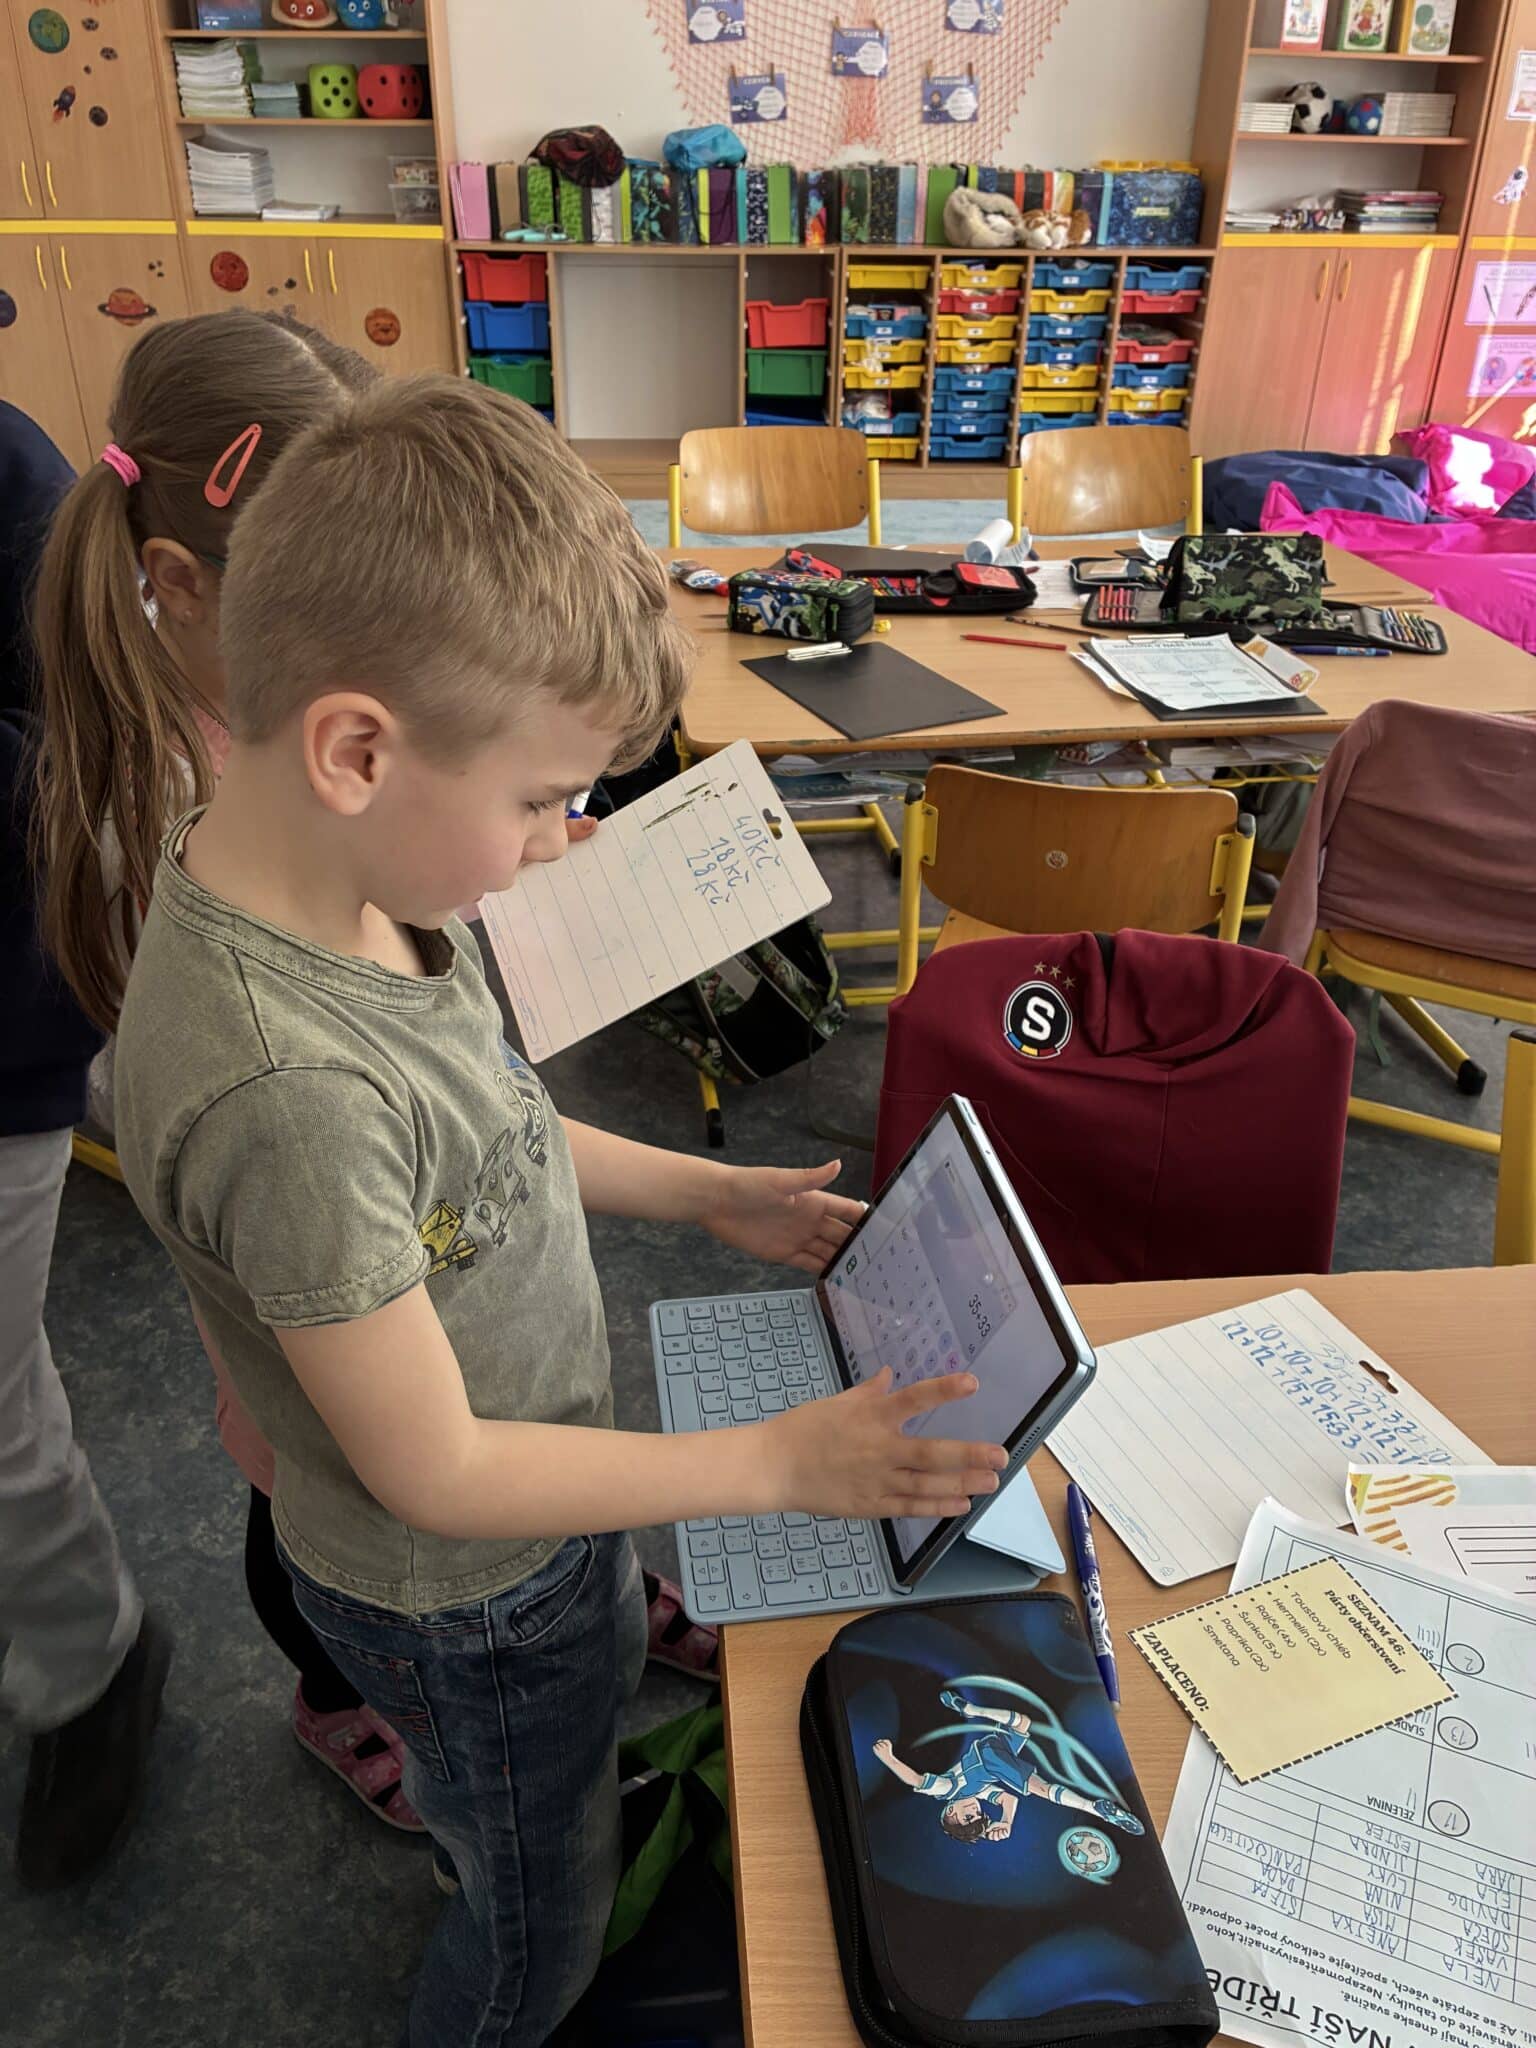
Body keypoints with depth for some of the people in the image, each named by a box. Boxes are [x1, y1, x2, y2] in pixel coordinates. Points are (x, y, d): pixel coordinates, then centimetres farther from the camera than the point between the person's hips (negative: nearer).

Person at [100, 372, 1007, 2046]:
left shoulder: (356, 871, -15)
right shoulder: (280, 1090, -41)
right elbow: (436, 1470, -29)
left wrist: (703, 1192, 3)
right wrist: (780, 1463, -21)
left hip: (542, 1518, 8)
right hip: (464, 1594, -7)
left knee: (607, 1703, 38)